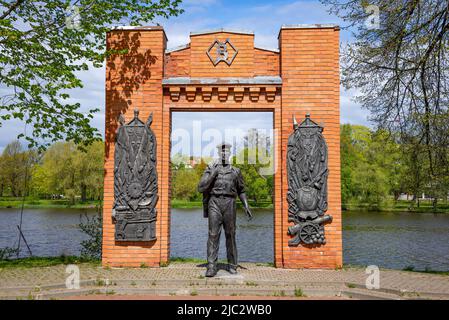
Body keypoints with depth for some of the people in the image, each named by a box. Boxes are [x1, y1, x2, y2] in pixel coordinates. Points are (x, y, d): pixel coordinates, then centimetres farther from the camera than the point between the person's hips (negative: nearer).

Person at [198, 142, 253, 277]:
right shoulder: (211, 169, 9)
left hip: (229, 204, 1)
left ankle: (232, 265, 16)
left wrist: (246, 206, 9)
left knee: (230, 235, 5)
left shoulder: (235, 171, 14)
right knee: (213, 234, -8)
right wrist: (212, 172, -9)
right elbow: (201, 188, -1)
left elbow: (241, 190, 20)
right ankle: (211, 267, -8)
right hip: (214, 202, -1)